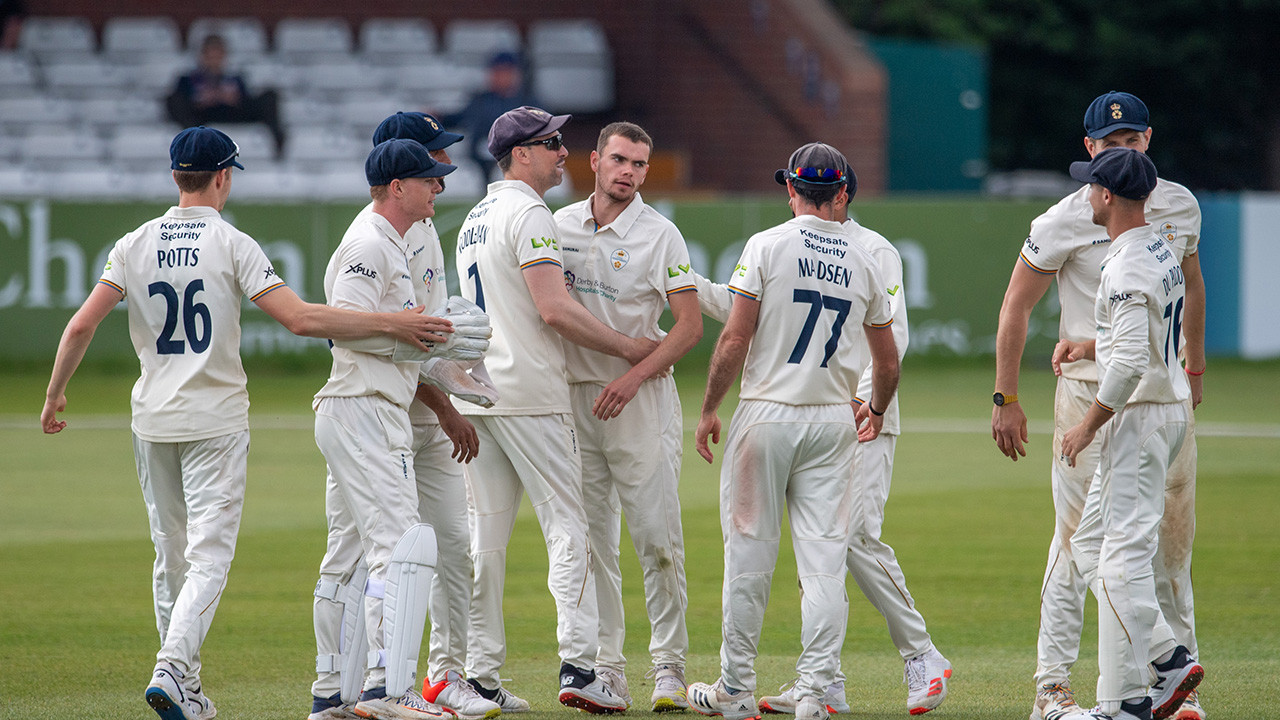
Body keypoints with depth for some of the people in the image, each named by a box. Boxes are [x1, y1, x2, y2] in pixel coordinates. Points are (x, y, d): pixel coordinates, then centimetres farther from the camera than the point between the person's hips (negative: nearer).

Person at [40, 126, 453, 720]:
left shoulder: (135, 245, 2)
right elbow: (300, 319, -18)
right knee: (209, 556, -5)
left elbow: (81, 326, -5)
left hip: (153, 422, 4)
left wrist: (55, 395, 8)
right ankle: (172, 669, -24)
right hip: (215, 423, -4)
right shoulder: (232, 245, -9)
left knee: (172, 555, 14)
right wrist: (390, 323, -14)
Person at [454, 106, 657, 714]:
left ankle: (480, 674, 6)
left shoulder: (475, 219, 19)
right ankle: (577, 666, -15)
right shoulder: (529, 215, -11)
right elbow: (553, 309, -20)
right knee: (566, 526, -7)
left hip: (474, 391, 9)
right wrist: (627, 348, -11)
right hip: (529, 395, -9)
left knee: (485, 535, 8)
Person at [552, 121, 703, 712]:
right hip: (574, 396, 4)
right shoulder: (558, 226, 9)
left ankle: (669, 667, -2)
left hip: (642, 394, -4)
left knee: (657, 537, -8)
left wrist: (633, 378, -18)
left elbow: (690, 325, -6)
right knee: (591, 540, 4)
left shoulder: (659, 234, -2)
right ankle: (605, 669, 8)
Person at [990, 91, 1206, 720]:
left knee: (1172, 539, 6)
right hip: (1089, 396, -5)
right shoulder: (1066, 222, -9)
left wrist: (1195, 368, 26)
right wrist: (1006, 401, -8)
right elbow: (1016, 307, -4)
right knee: (1076, 541, -7)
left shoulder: (1180, 207, 6)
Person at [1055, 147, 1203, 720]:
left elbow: (1131, 362, -26)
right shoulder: (1161, 251, 13)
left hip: (1140, 416, -11)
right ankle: (1168, 658, 11)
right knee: (1090, 541, 16)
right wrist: (1091, 347, 14)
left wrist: (1089, 425, -17)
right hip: (1169, 409, 11)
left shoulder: (1128, 268, -20)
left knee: (1125, 554, -8)